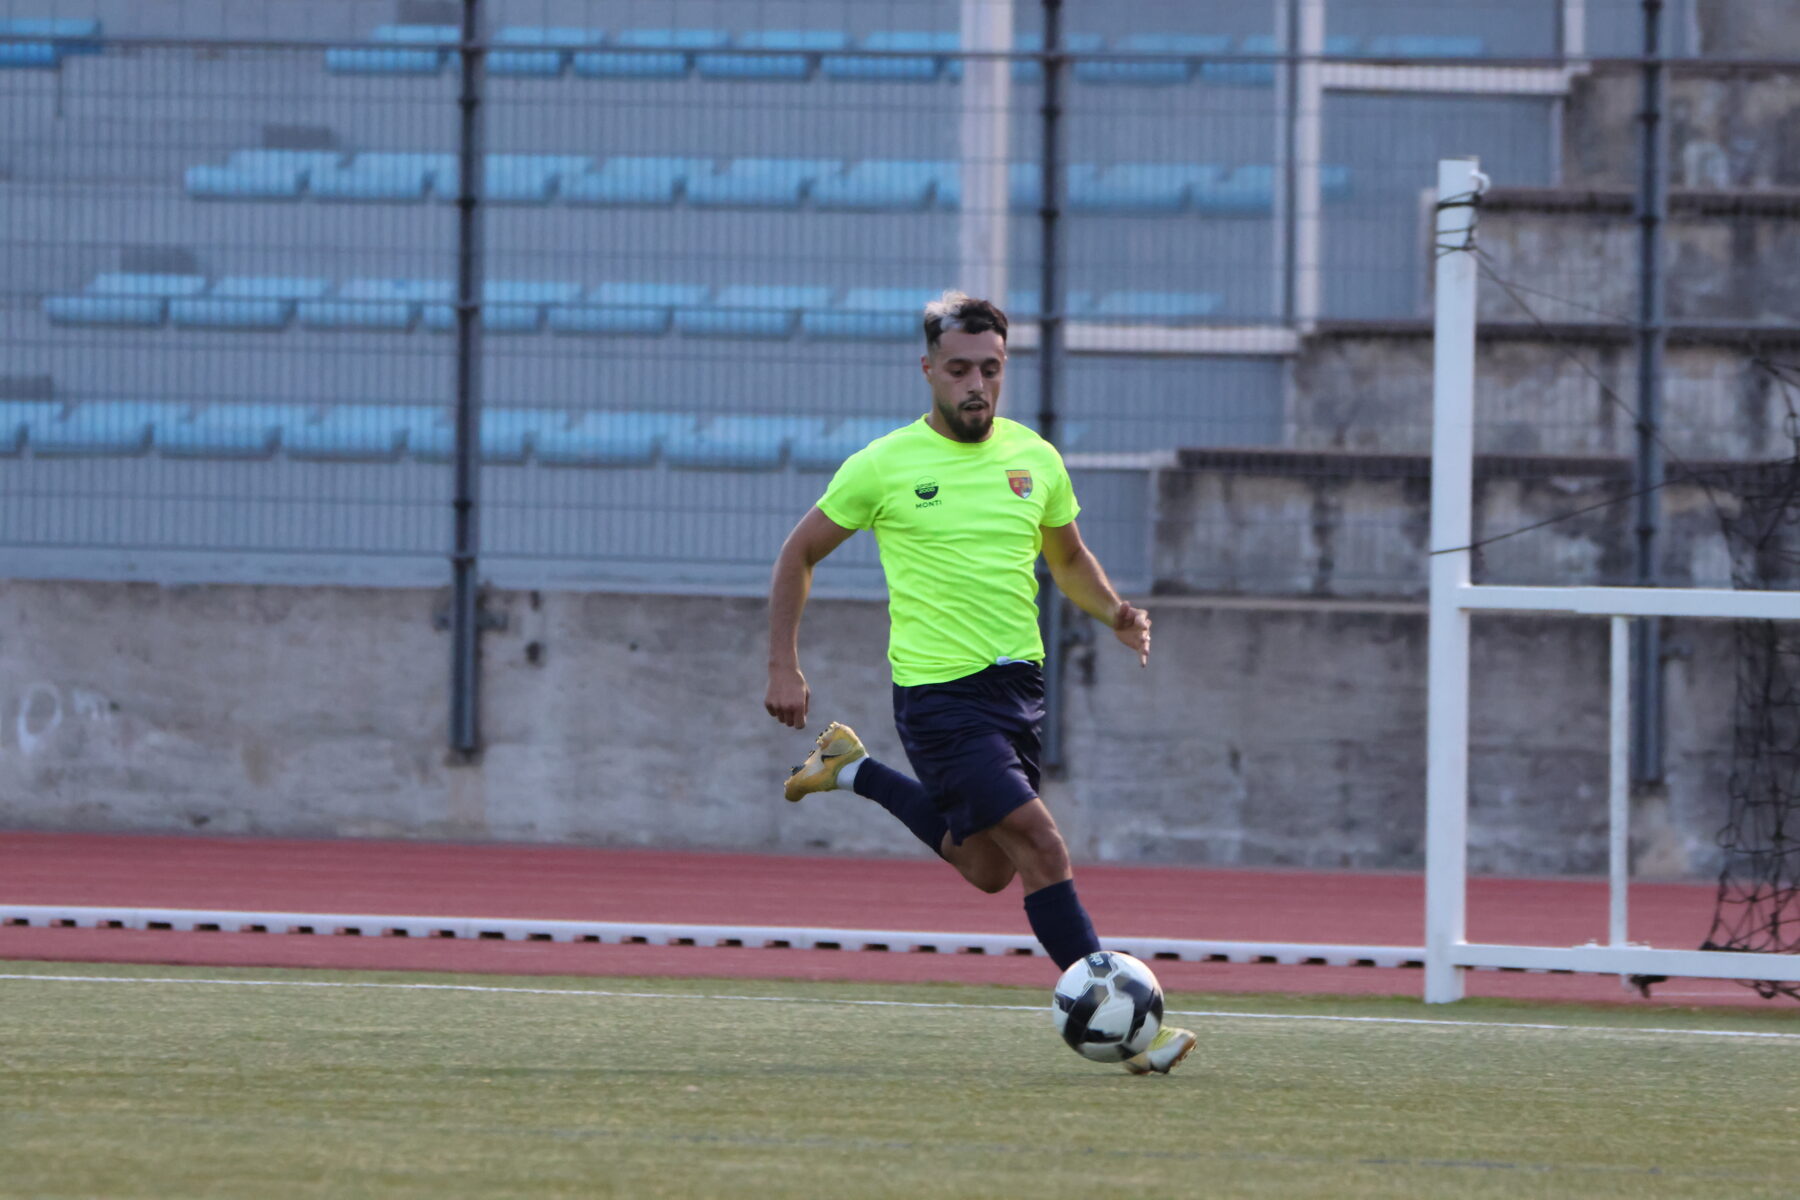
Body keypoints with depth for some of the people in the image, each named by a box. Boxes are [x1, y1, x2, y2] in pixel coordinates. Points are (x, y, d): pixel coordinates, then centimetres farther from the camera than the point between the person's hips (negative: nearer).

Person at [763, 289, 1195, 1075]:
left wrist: (1115, 612, 0)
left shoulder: (1034, 459, 5)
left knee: (989, 869, 19)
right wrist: (783, 668, -2)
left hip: (1018, 682, 6)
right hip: (939, 693, -6)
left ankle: (855, 771, 36)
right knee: (1042, 847, -16)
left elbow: (1066, 557, 21)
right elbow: (799, 554, 4)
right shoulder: (885, 466, -7)